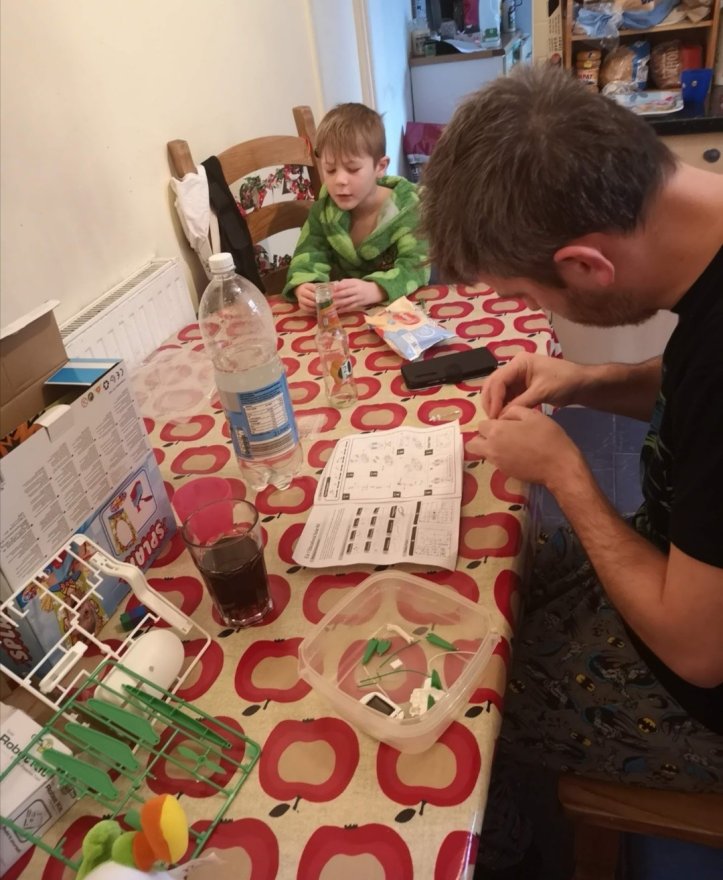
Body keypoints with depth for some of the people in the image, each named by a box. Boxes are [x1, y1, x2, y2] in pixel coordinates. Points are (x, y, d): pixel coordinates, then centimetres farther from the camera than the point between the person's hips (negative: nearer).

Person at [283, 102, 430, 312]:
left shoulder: (406, 207, -12)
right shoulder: (325, 206, 1)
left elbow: (415, 266, -23)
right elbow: (310, 252, -4)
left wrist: (372, 291, -42)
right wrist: (303, 287, -29)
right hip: (340, 313, 3)